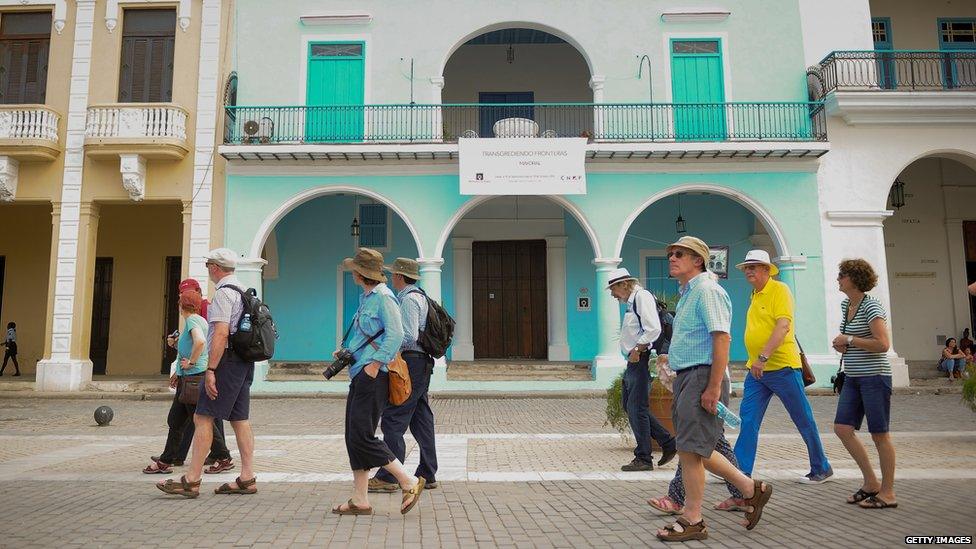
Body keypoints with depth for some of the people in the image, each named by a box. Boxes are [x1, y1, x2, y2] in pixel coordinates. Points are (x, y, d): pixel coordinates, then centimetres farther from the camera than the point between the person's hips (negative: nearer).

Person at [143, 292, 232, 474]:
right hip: (187, 378, 10)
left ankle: (224, 457, 7)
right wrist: (179, 373, 24)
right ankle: (165, 461, 20)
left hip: (195, 376, -10)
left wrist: (190, 362, -20)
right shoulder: (199, 320, 18)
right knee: (175, 421, 13)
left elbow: (200, 341, -31)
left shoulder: (192, 320, -11)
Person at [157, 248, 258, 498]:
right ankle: (247, 478, 9)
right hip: (245, 363, 10)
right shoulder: (243, 290, 19)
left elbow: (221, 333, -20)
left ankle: (191, 480, -5)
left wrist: (210, 369, -21)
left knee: (203, 418, -6)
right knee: (240, 419, 8)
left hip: (227, 362, -9)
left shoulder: (224, 292, -11)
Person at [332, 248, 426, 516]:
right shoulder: (367, 297, 18)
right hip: (360, 374, 10)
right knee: (354, 437, 10)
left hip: (374, 376, -10)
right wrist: (347, 352, 15)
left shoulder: (383, 297, -12)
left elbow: (395, 335, -20)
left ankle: (409, 482, 0)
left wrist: (374, 364, -20)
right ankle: (360, 499, 17)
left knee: (362, 436, -10)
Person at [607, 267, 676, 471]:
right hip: (633, 362, 10)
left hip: (640, 360, -10)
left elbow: (653, 329, -22)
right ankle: (667, 443, 21)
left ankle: (643, 459, 7)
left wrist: (637, 349, -17)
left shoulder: (642, 297, -12)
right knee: (629, 406, 14)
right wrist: (633, 352, 11)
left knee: (636, 408, -4)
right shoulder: (631, 302, 18)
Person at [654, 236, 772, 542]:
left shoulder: (707, 290, -12)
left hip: (702, 377, -10)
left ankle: (692, 521, 7)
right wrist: (674, 358, 22)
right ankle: (751, 489, 28)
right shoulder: (687, 294, 20)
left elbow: (722, 338, -21)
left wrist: (713, 387, -24)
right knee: (695, 449, 14)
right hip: (685, 376, 10)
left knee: (690, 449, -6)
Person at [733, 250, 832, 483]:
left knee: (804, 420, 7)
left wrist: (763, 357, -29)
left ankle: (821, 469, 22)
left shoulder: (779, 290, -10)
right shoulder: (755, 295, 14)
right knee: (748, 418, 1)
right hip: (757, 369, 7)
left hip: (782, 366, -7)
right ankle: (741, 471, 5)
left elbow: (783, 326, -23)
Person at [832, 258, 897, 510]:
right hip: (853, 378, 9)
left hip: (874, 376, -8)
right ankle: (871, 483, 17)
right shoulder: (845, 305, 12)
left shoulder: (871, 307, -14)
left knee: (879, 434, 0)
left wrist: (849, 340, -15)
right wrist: (842, 344, 7)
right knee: (842, 428, 4)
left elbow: (882, 344, -22)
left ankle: (887, 493, 11)